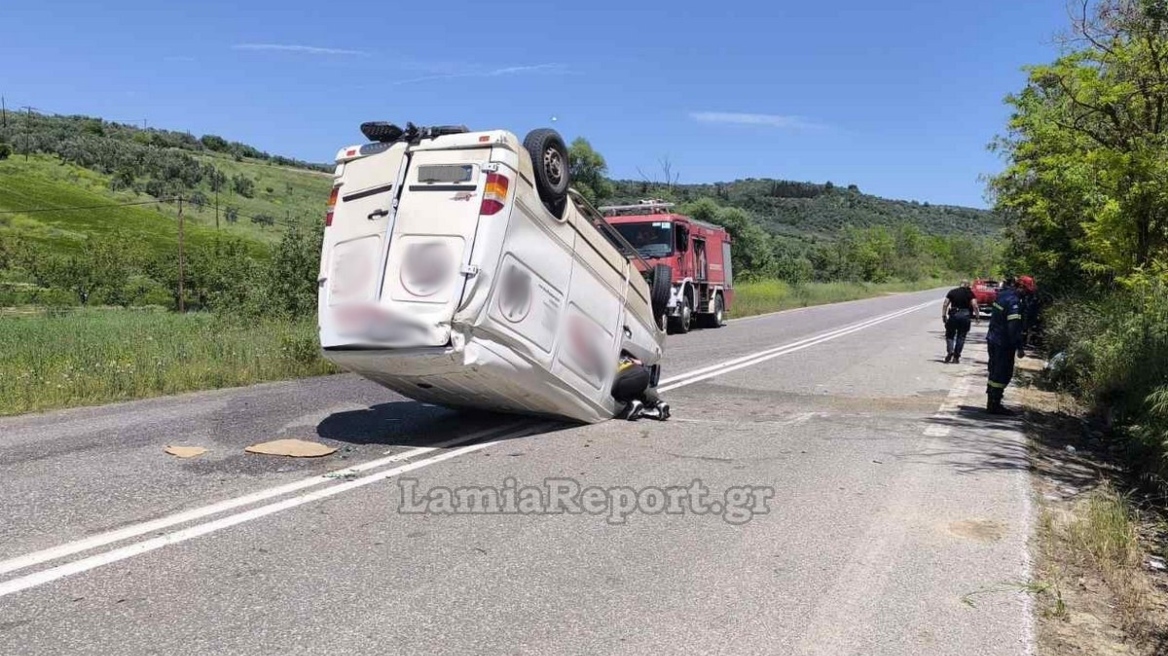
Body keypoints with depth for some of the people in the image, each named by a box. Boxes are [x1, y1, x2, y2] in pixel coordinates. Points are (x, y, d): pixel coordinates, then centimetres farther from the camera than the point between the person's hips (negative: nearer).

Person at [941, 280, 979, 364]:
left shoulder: (952, 292, 8)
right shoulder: (970, 293, 2)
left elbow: (945, 304, 2)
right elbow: (974, 305, -8)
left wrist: (943, 315, 5)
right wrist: (977, 316, -1)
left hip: (953, 315, 1)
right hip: (965, 316, -1)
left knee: (950, 335, 11)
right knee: (961, 337, 7)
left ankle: (950, 350, -13)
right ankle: (956, 357, 6)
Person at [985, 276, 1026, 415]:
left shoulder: (1002, 296, 8)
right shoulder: (1013, 301, -20)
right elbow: (1014, 326, -23)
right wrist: (1019, 347, -20)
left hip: (993, 340, 9)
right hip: (1004, 343, -9)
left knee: (995, 372, 17)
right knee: (1003, 374, -1)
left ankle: (992, 403, 25)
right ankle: (994, 405, 4)